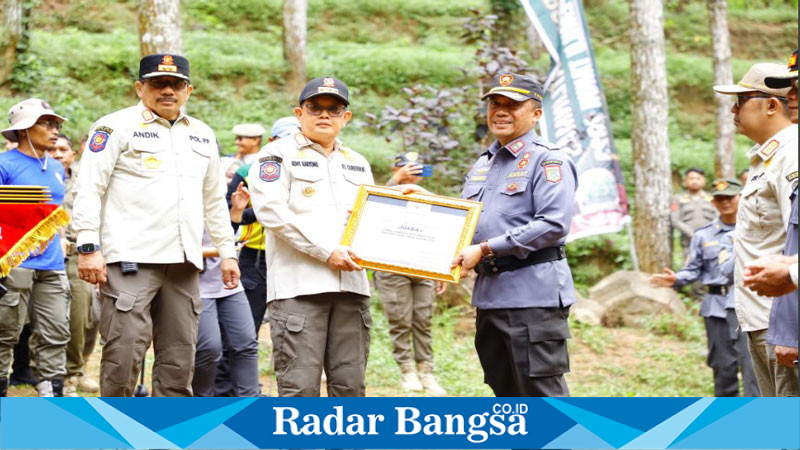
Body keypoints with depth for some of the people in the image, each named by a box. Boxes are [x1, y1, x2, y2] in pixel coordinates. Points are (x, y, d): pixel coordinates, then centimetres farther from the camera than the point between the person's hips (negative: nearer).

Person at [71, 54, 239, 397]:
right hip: (131, 258, -6)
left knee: (180, 355, 6)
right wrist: (88, 247, -13)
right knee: (124, 352, -12)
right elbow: (89, 189, -4)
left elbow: (215, 200, 26)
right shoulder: (116, 127, 2)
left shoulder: (202, 135, 20)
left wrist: (227, 252, 19)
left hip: (183, 262, 6)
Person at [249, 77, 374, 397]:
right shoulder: (279, 154, 5)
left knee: (350, 384, 5)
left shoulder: (357, 164, 24)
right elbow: (271, 211, -9)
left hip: (350, 285, 5)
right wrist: (326, 251, -14)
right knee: (300, 385, -8)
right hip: (298, 286, -5)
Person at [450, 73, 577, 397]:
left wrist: (485, 250, -19)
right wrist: (450, 259, 2)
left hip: (534, 294, -9)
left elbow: (554, 224, -19)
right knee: (506, 392, 14)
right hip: (490, 295, 9)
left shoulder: (548, 160, -7)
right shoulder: (482, 165, 20)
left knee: (544, 393, -9)